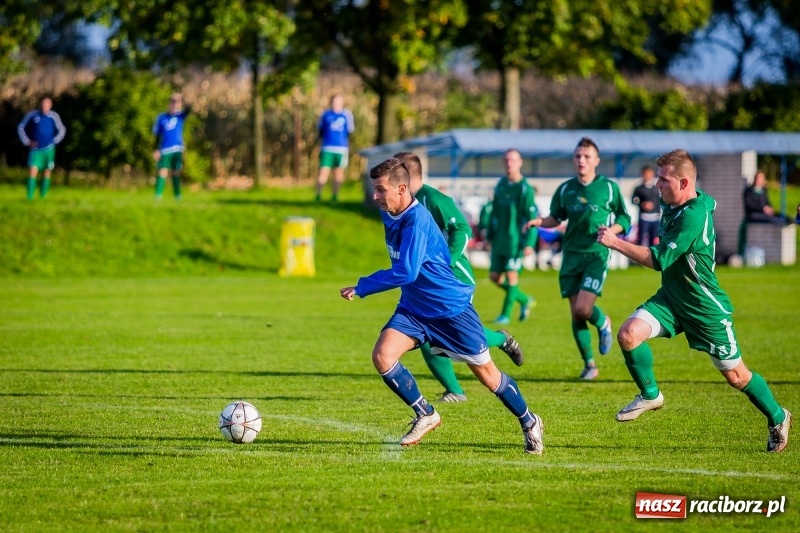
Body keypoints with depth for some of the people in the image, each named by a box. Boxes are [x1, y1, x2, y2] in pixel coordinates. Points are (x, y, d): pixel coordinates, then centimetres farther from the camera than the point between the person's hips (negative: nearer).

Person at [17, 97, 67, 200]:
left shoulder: (54, 116, -3)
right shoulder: (32, 115, -2)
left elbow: (62, 130, 9)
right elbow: (20, 127, 9)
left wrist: (54, 141, -2)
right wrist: (27, 142, 1)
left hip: (48, 149, 1)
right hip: (35, 149, -1)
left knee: (47, 172, 6)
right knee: (32, 171, -14)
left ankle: (42, 197, 16)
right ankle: (30, 197, -15)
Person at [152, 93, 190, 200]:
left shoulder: (181, 116, 3)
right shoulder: (162, 118, 5)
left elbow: (188, 110, -18)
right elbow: (157, 135, 7)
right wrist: (156, 150, 2)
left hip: (177, 149, 0)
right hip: (164, 150, 0)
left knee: (176, 173, 5)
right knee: (162, 172, -9)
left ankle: (177, 196, 12)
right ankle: (158, 195, -10)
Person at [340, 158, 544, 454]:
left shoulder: (417, 221, -27)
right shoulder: (390, 215, -1)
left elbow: (405, 272, -33)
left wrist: (361, 287, -26)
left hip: (451, 307, -7)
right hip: (414, 307, 7)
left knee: (485, 373, 4)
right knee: (382, 355, -15)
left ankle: (529, 423, 27)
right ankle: (425, 415, 3)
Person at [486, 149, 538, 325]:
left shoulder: (525, 188, -10)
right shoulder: (500, 185, 9)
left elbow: (532, 218, -12)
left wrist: (529, 243, -17)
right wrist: (489, 236, 15)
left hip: (515, 240, -7)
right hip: (499, 240, 7)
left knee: (511, 275, -6)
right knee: (495, 276, 7)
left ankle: (506, 314, 5)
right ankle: (525, 300, 24)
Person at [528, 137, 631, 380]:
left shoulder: (609, 187, -1)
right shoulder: (565, 189, 7)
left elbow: (624, 218, 7)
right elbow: (556, 218, 19)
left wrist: (612, 230, -14)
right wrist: (540, 221, -2)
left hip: (597, 254, -4)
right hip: (571, 255, 4)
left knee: (583, 309, -19)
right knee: (575, 314, 2)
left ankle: (603, 324, 17)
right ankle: (589, 364, 17)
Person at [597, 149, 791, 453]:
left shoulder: (693, 217, -28)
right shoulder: (671, 204, -1)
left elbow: (659, 260, -30)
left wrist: (616, 243, -27)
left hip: (705, 308, -7)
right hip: (670, 297, 7)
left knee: (735, 376, 4)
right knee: (629, 334, -17)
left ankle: (777, 418, 28)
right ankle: (650, 395, 6)